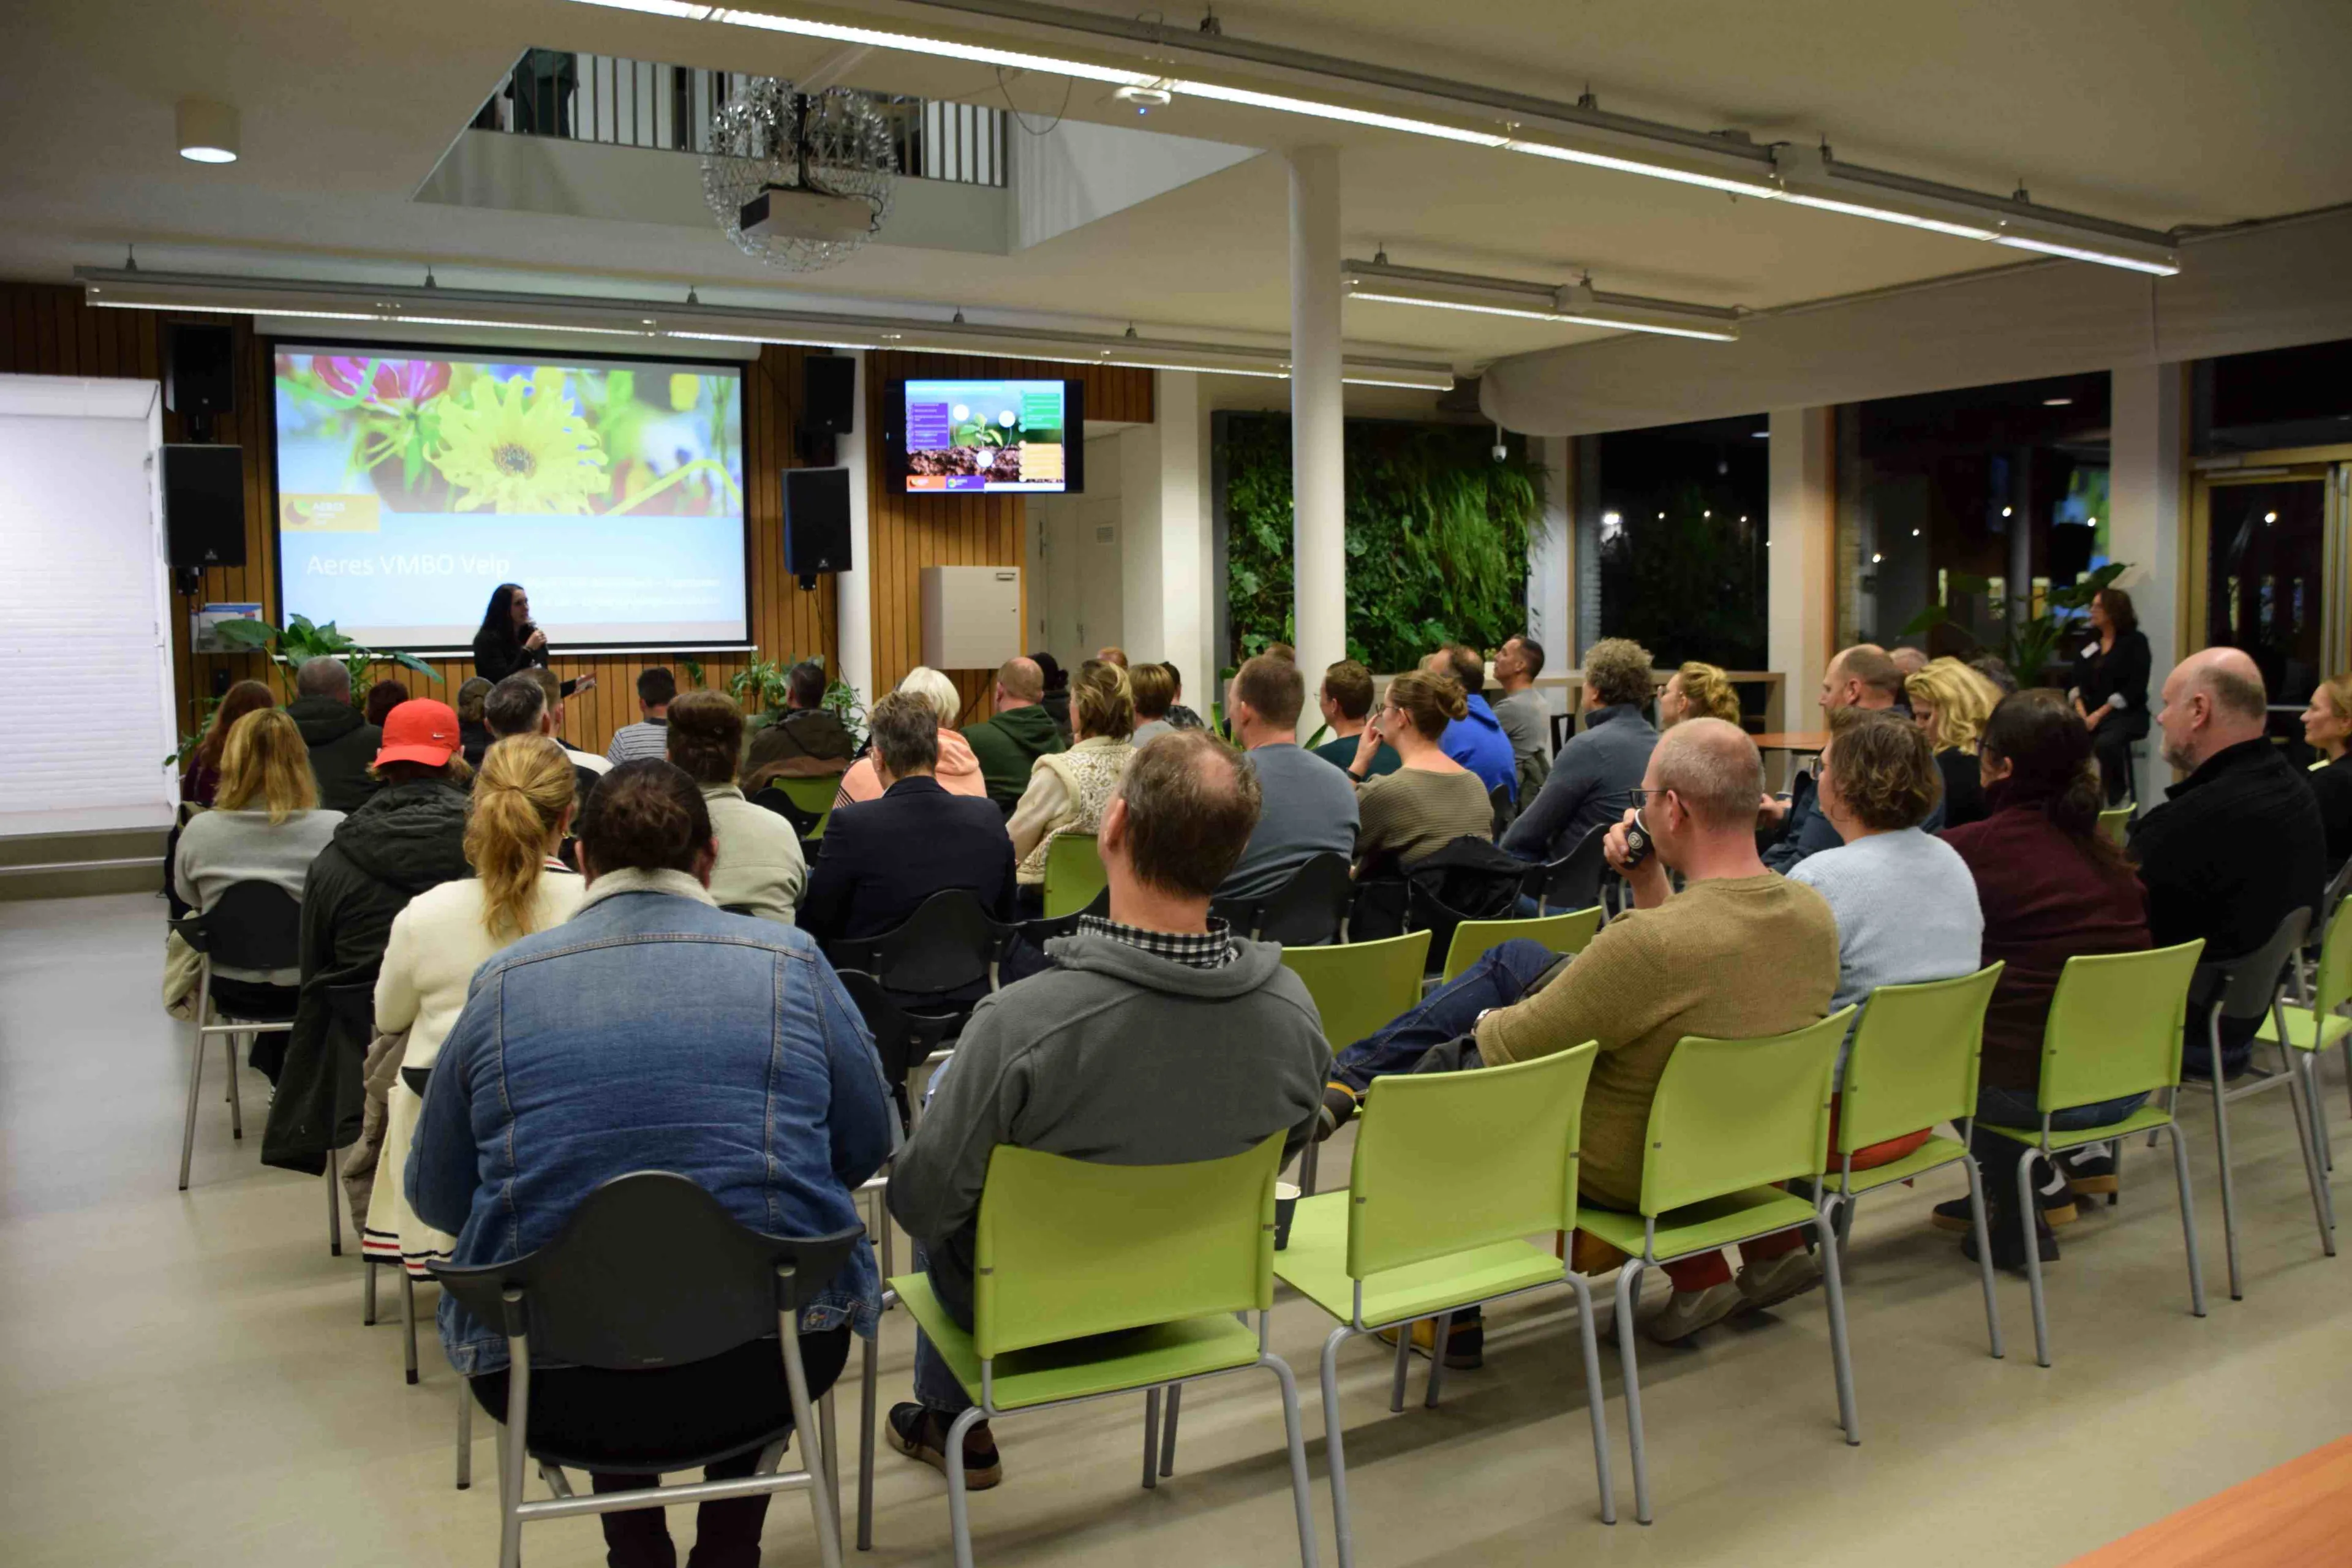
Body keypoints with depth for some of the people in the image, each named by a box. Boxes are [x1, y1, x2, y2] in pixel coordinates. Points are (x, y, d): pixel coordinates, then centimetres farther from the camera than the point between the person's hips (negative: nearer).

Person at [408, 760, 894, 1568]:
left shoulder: (503, 984, 1)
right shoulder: (793, 963, -1)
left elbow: (435, 1196, 9)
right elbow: (869, 1146, 7)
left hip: (553, 1393, 2)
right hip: (766, 1377, -1)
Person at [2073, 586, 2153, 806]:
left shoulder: (2135, 641, -2)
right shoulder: (2090, 642, 15)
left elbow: (2135, 687, -11)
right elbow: (2077, 682, 10)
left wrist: (2100, 714, -17)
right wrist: (2081, 710, -9)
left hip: (2126, 714, -5)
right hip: (2091, 711, 5)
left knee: (2105, 743, -36)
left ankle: (2119, 798, -14)